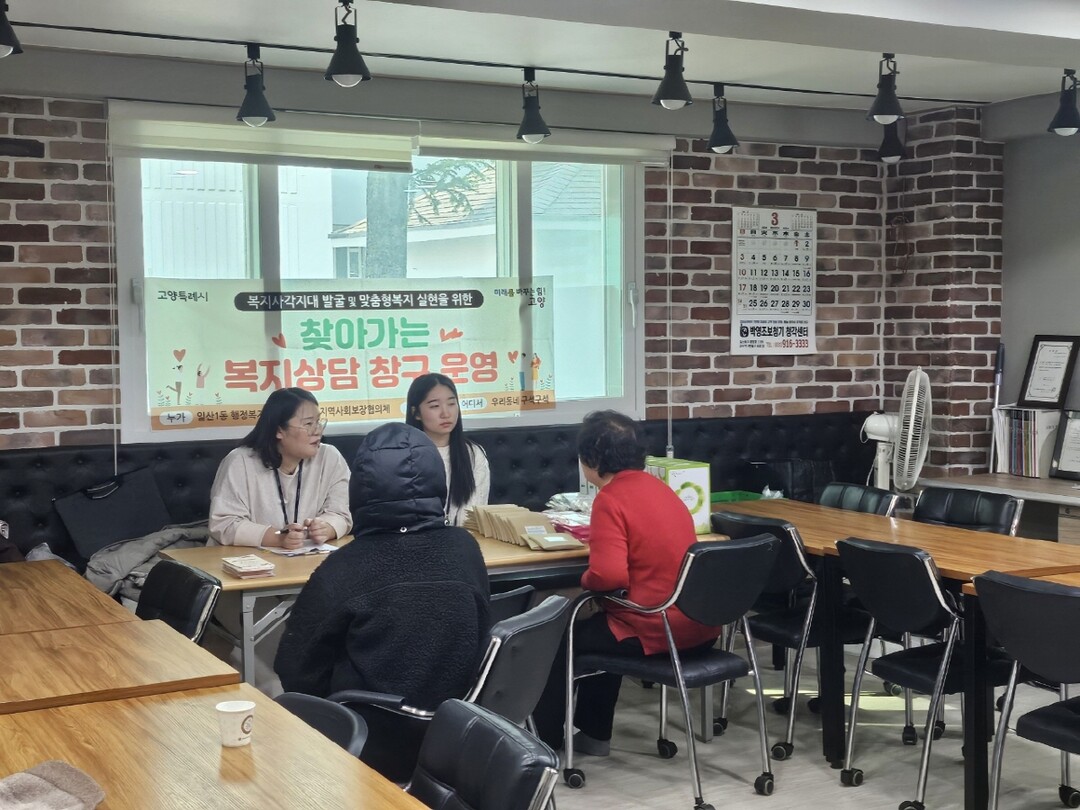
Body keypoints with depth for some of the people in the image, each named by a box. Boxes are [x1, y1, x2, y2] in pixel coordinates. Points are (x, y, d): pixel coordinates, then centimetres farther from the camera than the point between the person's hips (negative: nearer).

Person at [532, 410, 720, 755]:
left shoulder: (610, 499, -16)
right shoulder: (657, 487, 10)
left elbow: (609, 576, -26)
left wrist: (585, 579, -4)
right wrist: (596, 532, 37)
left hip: (654, 630, -8)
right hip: (699, 624, 8)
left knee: (563, 638, 17)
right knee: (597, 625, 32)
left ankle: (547, 739, 30)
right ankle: (593, 733, 38)